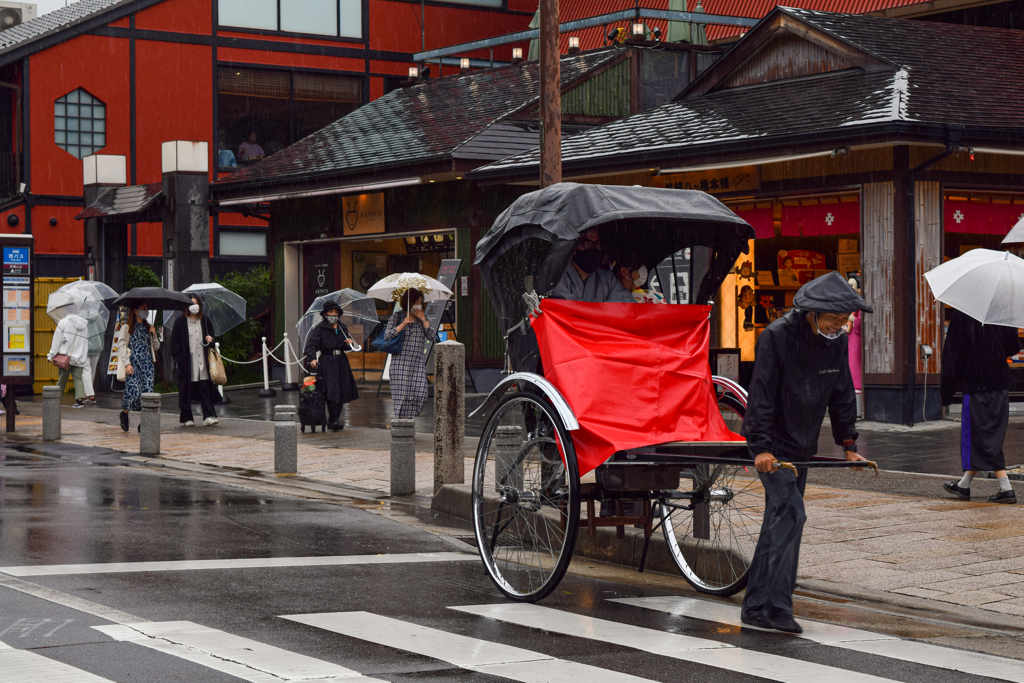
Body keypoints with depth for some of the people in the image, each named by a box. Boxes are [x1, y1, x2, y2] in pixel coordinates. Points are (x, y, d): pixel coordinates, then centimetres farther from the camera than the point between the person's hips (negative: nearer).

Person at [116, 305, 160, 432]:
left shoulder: (148, 327, 19)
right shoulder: (127, 328, 4)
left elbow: (156, 346, 21)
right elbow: (121, 346, -3)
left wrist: (153, 335, 3)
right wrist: (127, 364, -13)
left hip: (147, 363, 4)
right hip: (133, 363, -4)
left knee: (147, 391, -7)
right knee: (133, 389, -14)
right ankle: (124, 413, 14)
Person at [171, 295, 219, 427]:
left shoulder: (205, 322, 13)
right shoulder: (181, 324, 1)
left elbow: (211, 335, 23)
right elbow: (175, 343, -1)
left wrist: (210, 339, -1)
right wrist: (179, 358, -10)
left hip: (203, 362, 3)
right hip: (187, 363, -3)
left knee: (205, 389, -4)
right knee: (187, 390, 0)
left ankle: (208, 416, -8)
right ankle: (186, 417, 9)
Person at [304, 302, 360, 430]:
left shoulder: (342, 328, 13)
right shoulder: (320, 329, -5)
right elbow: (311, 344, -15)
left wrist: (349, 343, -2)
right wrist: (312, 358, -31)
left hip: (341, 363, 6)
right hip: (327, 363, -6)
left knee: (342, 390, 6)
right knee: (331, 391, -13)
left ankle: (334, 419, 19)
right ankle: (334, 420, -11)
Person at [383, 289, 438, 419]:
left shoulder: (423, 318, 15)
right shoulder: (397, 316, 6)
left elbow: (433, 337, 4)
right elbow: (387, 335, -3)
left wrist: (423, 320, -3)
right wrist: (403, 324, -10)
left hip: (418, 361, 3)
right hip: (400, 360, -3)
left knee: (418, 391, -7)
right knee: (401, 391, -8)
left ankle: (408, 417, 5)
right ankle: (400, 418, -2)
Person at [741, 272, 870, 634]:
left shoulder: (836, 343, 3)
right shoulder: (777, 336, -17)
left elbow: (842, 395, 13)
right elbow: (761, 395, -19)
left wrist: (848, 444, 9)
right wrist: (761, 446, -24)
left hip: (802, 447, 8)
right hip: (773, 446, -8)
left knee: (778, 523, 11)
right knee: (790, 514, -18)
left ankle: (756, 607, 19)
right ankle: (778, 607, -19)